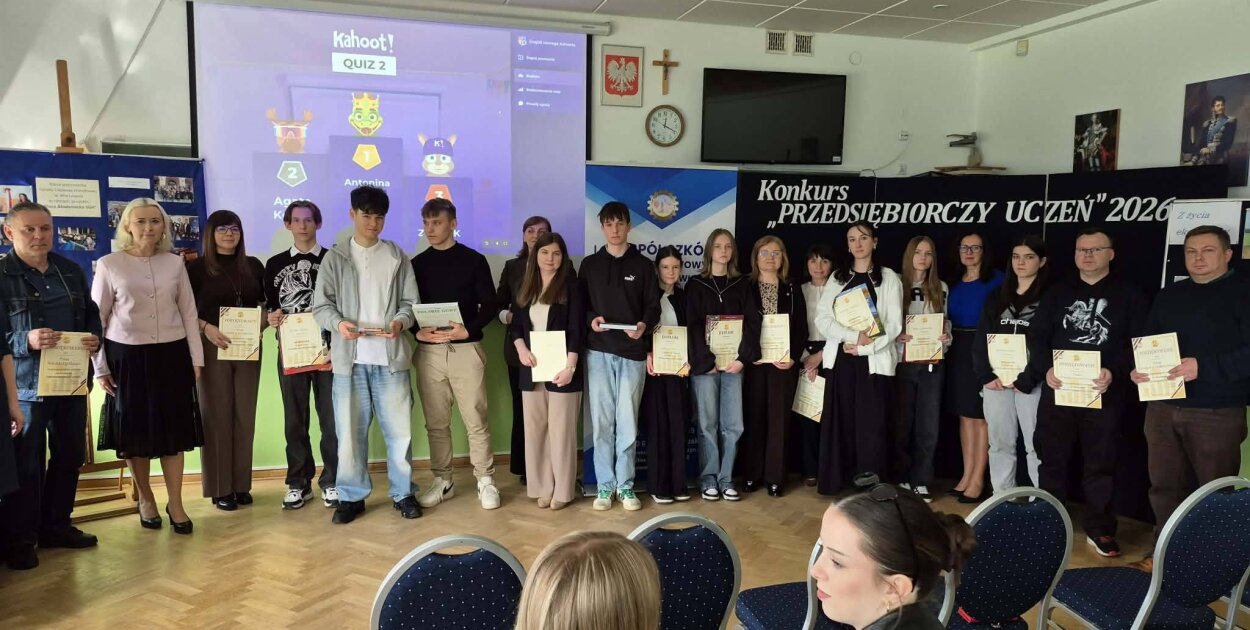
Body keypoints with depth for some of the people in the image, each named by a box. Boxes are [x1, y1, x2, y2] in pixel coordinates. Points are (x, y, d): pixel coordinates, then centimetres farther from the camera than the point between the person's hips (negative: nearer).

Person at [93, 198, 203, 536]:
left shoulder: (175, 263, 3)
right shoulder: (109, 265, -3)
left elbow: (189, 313, 7)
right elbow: (96, 319, 0)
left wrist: (196, 358, 4)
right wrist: (100, 367, -2)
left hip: (171, 356, 2)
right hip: (127, 357, -1)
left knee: (173, 431, 4)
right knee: (135, 432, 9)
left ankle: (176, 504, 14)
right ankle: (145, 499, 28)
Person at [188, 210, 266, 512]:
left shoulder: (253, 266, 9)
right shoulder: (197, 267, -1)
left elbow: (266, 303, 13)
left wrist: (264, 321, -6)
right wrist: (206, 328, -18)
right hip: (212, 348, -3)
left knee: (245, 415, 7)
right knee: (216, 416, 1)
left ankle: (241, 484, 16)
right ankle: (220, 488, 9)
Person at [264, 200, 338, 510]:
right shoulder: (275, 264, 11)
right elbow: (268, 306, 14)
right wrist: (271, 318, -7)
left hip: (327, 348, -2)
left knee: (330, 417, 1)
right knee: (295, 419, 8)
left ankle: (331, 481, 12)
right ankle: (299, 483, 17)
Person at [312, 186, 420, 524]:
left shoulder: (397, 256, 9)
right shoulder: (335, 256, 5)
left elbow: (410, 302, 6)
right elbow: (321, 305, 1)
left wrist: (400, 322, -15)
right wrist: (339, 323, -19)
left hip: (390, 355, 1)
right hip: (349, 357, 0)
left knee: (399, 428, 3)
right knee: (350, 430, 4)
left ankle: (403, 492, 18)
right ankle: (352, 496, 18)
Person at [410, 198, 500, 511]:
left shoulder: (474, 260, 2)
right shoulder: (417, 264, 10)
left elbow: (489, 305, 0)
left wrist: (468, 330, -16)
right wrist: (418, 332, -10)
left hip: (466, 349, -3)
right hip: (428, 352, 3)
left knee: (476, 418, -1)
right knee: (436, 422, 8)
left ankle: (485, 481, 9)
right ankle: (442, 481, 20)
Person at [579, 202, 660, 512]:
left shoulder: (643, 265, 8)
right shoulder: (589, 264, 10)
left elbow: (653, 307, 4)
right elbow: (579, 305, 9)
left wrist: (644, 326, -17)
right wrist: (590, 320, -12)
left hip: (632, 352, 0)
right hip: (599, 351, 1)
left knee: (627, 422, 2)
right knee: (601, 421, 3)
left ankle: (625, 485, 13)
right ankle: (605, 485, 12)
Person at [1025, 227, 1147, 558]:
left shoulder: (1129, 295, 5)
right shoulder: (1058, 293, 13)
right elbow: (1037, 334, 6)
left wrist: (1115, 372, -19)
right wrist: (1046, 369, -11)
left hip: (1105, 393, -2)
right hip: (1058, 389, 2)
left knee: (1100, 463, 5)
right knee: (1052, 458, 8)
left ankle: (1100, 529, 16)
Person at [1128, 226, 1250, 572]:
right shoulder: (1168, 295, 15)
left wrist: (1204, 367, -23)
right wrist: (1138, 369, -2)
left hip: (1217, 412, -5)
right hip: (1163, 407, 5)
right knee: (1164, 485, 12)